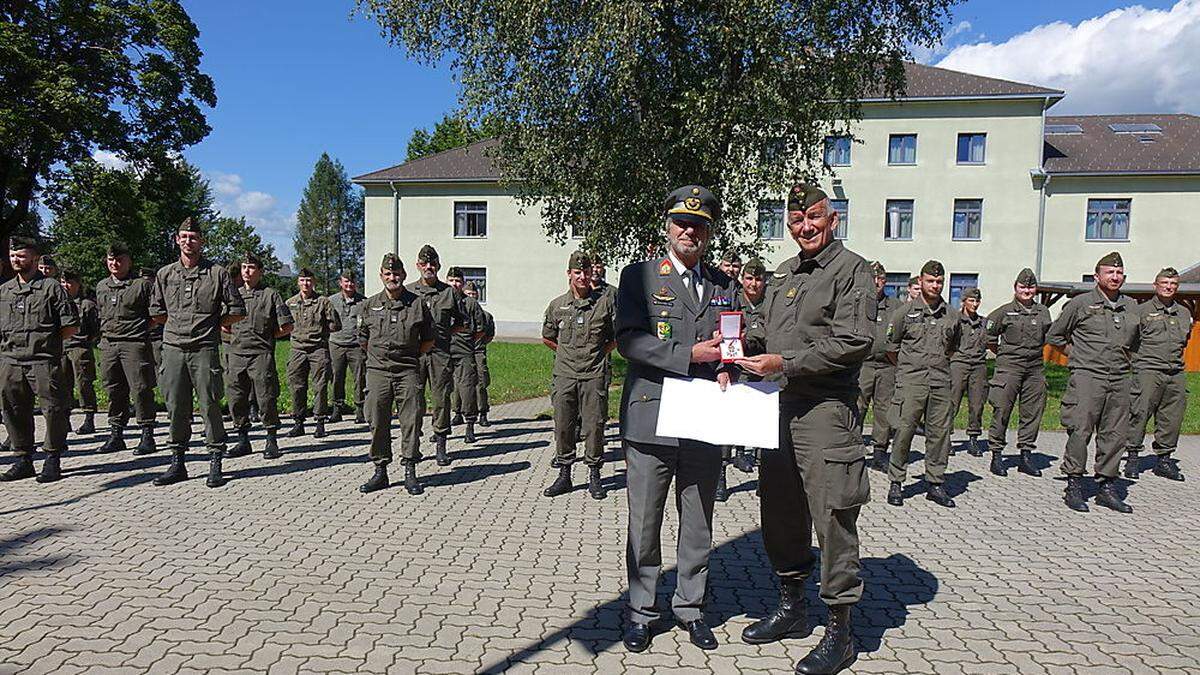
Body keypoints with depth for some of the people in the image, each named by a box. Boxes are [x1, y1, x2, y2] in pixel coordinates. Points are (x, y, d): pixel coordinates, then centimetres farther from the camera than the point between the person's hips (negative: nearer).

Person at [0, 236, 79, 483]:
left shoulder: (51, 287, 1)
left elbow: (71, 325, -1)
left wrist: (48, 341, -1)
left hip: (43, 361, -5)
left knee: (54, 409, -6)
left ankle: (53, 460, 5)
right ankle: (23, 460, 18)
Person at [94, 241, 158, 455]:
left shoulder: (143, 283, -2)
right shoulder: (101, 286, 17)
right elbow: (100, 314, 27)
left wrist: (144, 328, -5)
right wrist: (103, 333, 15)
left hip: (135, 343, -6)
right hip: (108, 345, 6)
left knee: (140, 389, -6)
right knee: (114, 391, 10)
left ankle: (147, 435, 1)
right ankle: (116, 435, 18)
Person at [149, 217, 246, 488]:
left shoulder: (217, 273, 2)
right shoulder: (165, 274, 11)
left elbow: (237, 311, 5)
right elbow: (156, 312, 21)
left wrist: (211, 324, 4)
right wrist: (178, 325, 12)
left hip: (204, 349, -3)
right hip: (173, 348, 3)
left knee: (209, 406, -3)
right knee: (176, 407, 7)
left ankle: (215, 464, 4)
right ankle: (178, 463, 17)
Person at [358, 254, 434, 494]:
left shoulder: (417, 303, 3)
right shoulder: (370, 305, 9)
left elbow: (429, 340, 11)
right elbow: (363, 339, 20)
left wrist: (411, 356, 7)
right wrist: (378, 355, 14)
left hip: (408, 372, -1)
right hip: (377, 372, 2)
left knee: (411, 421, -1)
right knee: (378, 423, 4)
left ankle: (410, 473, 7)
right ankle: (380, 471, 15)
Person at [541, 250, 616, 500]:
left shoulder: (605, 302, 2)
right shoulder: (557, 305, 7)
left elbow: (617, 337, 11)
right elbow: (547, 338, 20)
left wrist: (600, 353, 6)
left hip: (593, 375, -2)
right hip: (564, 375, 2)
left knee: (594, 425, 1)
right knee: (563, 425, 5)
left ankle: (594, 476, 13)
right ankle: (564, 474, 17)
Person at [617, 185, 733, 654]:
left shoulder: (724, 285, 13)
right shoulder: (638, 276, 1)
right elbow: (629, 339, -10)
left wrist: (725, 368, -4)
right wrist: (690, 355, -18)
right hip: (650, 422, -3)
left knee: (698, 526, 14)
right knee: (643, 526, 8)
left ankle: (690, 608, 31)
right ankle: (641, 611, 25)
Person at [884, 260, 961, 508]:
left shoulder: (952, 315, 10)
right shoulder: (904, 312, 0)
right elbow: (890, 347, 7)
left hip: (941, 383, 4)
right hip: (910, 383, -3)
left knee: (940, 433, 5)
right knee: (904, 431, -4)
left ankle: (935, 484, 15)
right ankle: (895, 483, 6)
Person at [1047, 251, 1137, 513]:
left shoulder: (1132, 306, 14)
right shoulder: (1081, 303, 1)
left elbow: (1135, 340, 31)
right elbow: (1054, 335, 8)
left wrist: (1124, 358, 17)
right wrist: (1077, 353, 4)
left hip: (1120, 378, 5)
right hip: (1087, 375, -5)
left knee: (1115, 433, 6)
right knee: (1080, 430, -9)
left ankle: (1107, 487, 16)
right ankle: (1074, 486, -1)